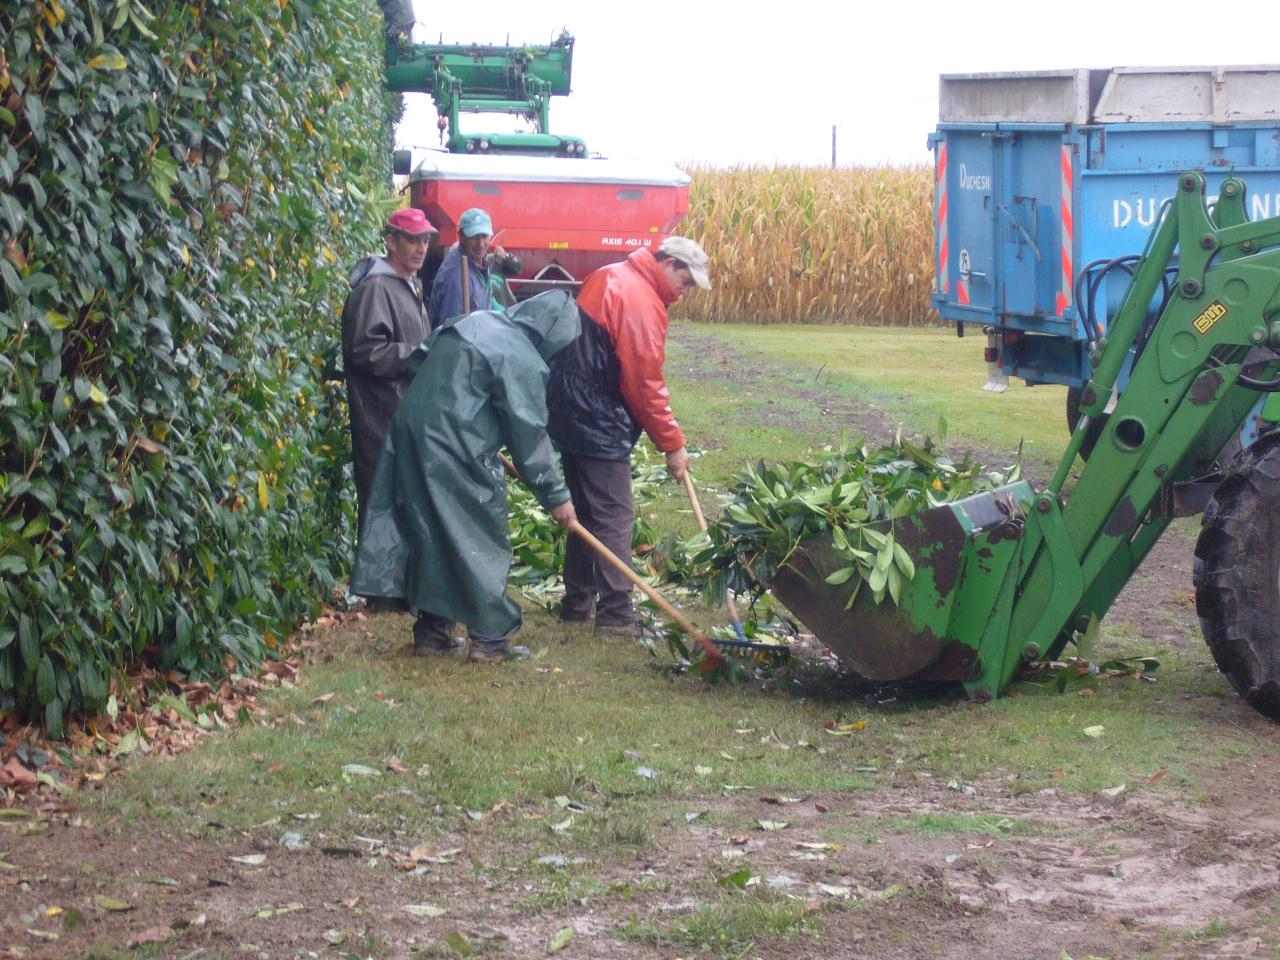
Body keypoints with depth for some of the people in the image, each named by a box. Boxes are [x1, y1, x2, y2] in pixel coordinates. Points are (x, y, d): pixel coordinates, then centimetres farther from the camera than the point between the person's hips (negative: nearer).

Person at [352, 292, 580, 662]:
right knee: (483, 543, 4)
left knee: (430, 538, 16)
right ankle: (490, 635, 7)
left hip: (410, 436, 8)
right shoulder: (523, 361, -11)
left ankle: (431, 629, 23)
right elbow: (530, 435, -8)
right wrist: (555, 495, 2)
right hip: (455, 453, -8)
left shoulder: (479, 322, 13)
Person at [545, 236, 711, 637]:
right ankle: (616, 615, -5)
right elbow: (645, 385, -17)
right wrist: (672, 444, -10)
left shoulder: (607, 278, 11)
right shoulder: (642, 302, -18)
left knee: (586, 512, 17)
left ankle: (578, 603, 24)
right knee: (614, 517, -5)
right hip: (600, 424, -10)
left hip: (568, 414, 10)